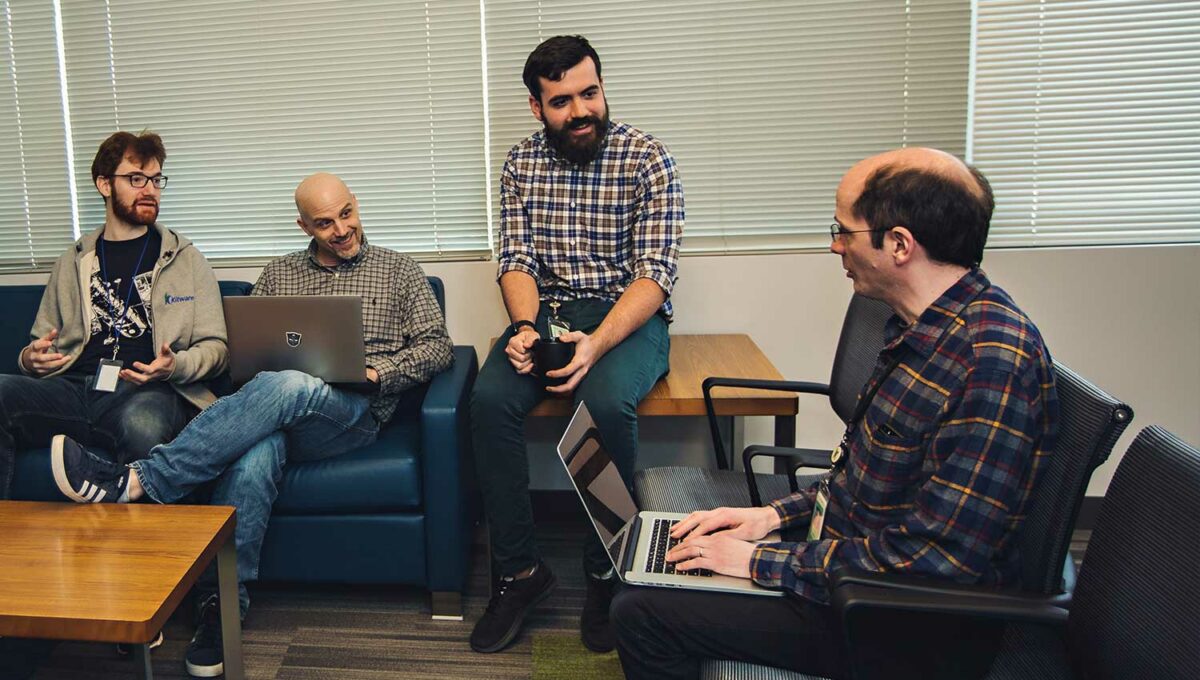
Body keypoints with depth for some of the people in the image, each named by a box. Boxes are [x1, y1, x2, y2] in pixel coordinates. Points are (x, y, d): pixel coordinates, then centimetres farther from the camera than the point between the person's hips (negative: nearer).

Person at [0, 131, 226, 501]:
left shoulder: (186, 259, 17)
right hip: (74, 388, 3)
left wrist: (175, 366, -11)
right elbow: (41, 344, 27)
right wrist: (31, 359, 1)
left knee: (143, 422, -41)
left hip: (149, 391, -3)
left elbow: (213, 347, 11)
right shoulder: (73, 262, 25)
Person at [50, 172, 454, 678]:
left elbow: (437, 347, 9)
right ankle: (222, 603, -29)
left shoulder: (397, 270, 17)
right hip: (278, 411, 3)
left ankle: (138, 481, -40)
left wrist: (377, 371, -8)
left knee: (285, 387, -38)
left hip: (353, 410, -2)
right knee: (252, 462, -35)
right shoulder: (278, 273, 25)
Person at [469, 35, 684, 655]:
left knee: (606, 402, -34)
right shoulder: (521, 163, 7)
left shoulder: (647, 158, -6)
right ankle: (518, 571, -11)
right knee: (490, 399, -25)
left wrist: (596, 344, -29)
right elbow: (516, 260, 2)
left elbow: (655, 272, -13)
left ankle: (607, 572, -12)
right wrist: (524, 326, -20)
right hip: (547, 310, 4)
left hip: (629, 315, -3)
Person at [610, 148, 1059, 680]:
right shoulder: (922, 327, 4)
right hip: (843, 547, 9)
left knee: (641, 613, -11)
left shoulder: (995, 360, -28)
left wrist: (761, 562, -20)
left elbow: (934, 562, -28)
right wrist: (775, 515, 4)